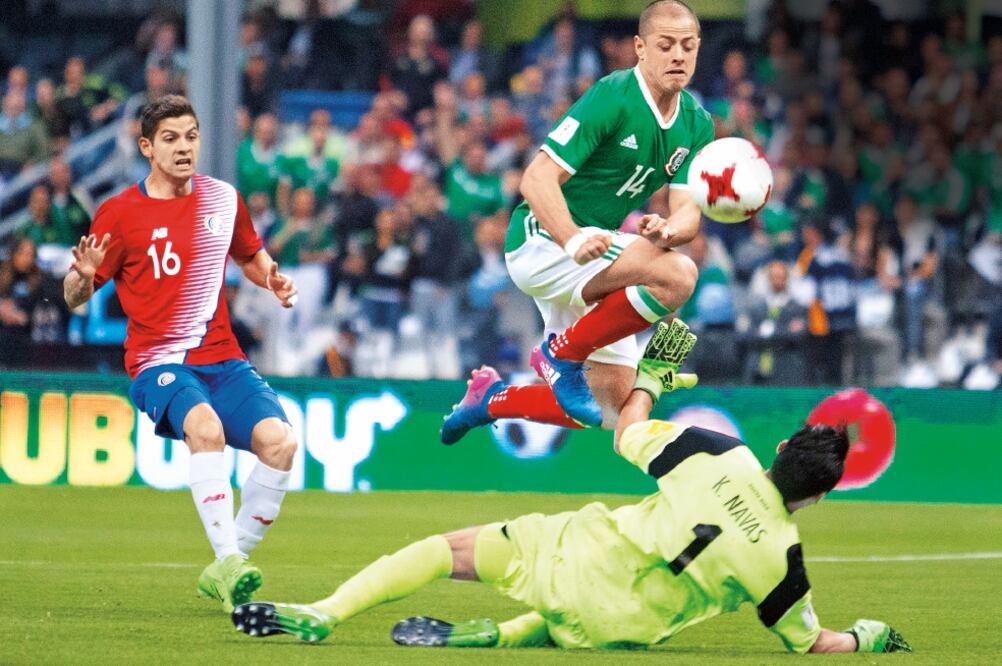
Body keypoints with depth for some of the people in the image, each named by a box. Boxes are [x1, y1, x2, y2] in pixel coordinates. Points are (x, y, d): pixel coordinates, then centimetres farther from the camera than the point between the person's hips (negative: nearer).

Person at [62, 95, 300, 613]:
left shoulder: (223, 199, 9)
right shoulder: (119, 214, -3)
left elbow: (251, 255, 28)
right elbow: (74, 298, 1)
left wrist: (274, 281, 5)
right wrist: (84, 275, -23)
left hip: (222, 358, 4)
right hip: (158, 362, -4)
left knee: (278, 440, -22)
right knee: (205, 425, -37)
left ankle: (227, 570, -8)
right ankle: (227, 559, -39)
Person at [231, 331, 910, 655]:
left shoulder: (721, 456, -7)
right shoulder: (782, 554, -9)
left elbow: (629, 433, 9)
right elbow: (809, 641, 5)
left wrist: (655, 371, 26)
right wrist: (867, 636, 23)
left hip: (580, 551, -1)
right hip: (613, 628, 1)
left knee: (449, 547, 16)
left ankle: (323, 614, 3)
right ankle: (502, 636, 7)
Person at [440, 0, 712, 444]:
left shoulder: (696, 125, 4)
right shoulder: (612, 98, -20)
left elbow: (687, 211, -4)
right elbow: (538, 178, -25)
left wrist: (667, 231, -29)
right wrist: (574, 241, -41)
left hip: (588, 260, 8)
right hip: (542, 240, -8)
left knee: (614, 409, 8)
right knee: (678, 275, -30)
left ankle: (491, 400, 27)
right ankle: (562, 352, -13)